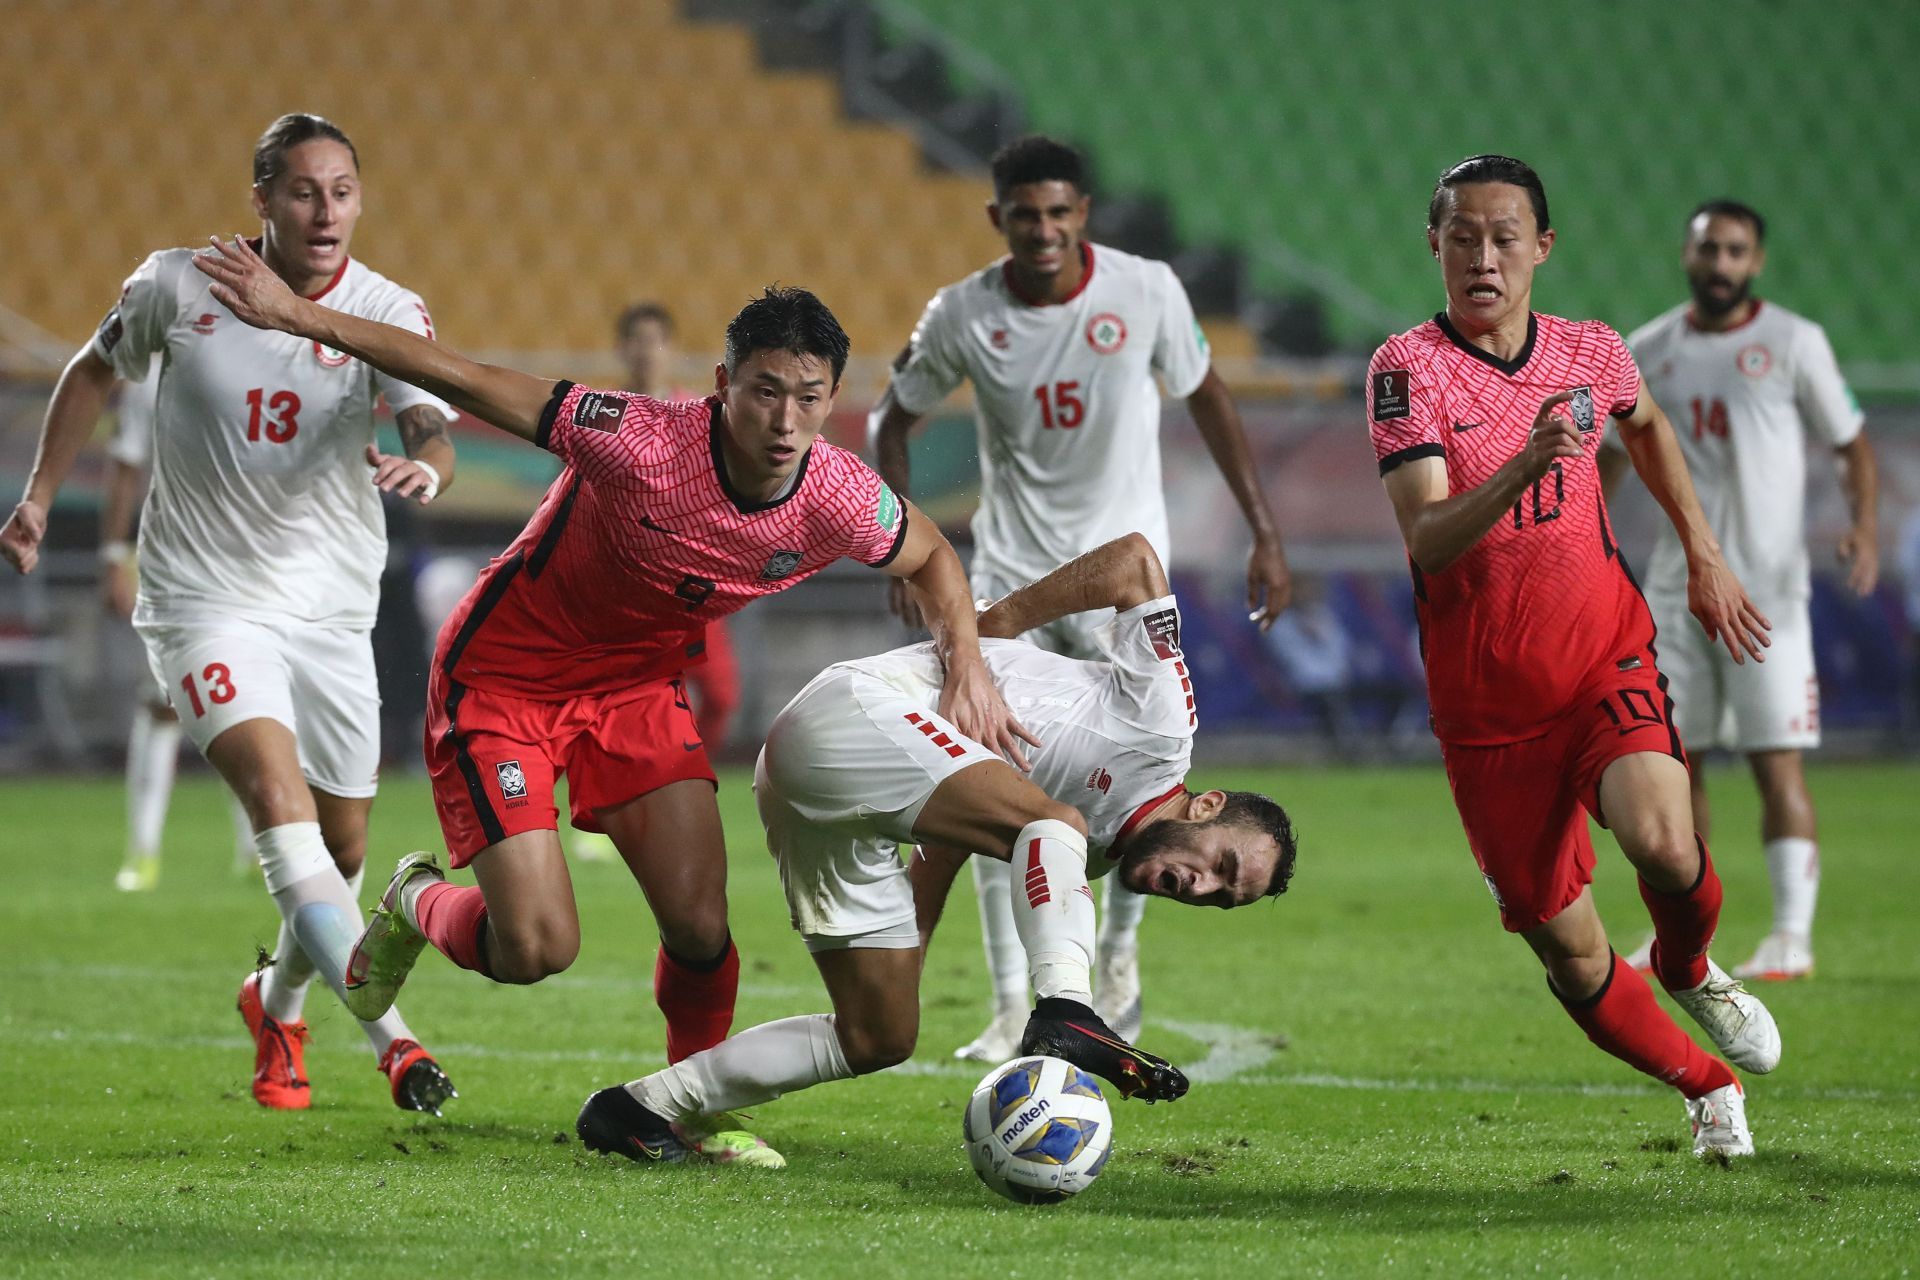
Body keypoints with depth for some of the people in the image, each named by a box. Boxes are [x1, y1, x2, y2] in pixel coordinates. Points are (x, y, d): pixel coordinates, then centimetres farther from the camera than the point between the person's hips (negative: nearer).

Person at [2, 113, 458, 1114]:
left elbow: (432, 424, -25)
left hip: (329, 610, 2)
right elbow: (96, 370, 13)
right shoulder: (178, 285, -7)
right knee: (279, 796, -24)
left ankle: (279, 1006, 42)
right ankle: (392, 1041, -32)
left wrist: (425, 466, -48)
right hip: (205, 604, -2)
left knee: (341, 848, 10)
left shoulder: (387, 313, -8)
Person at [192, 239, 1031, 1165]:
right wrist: (300, 316, -29)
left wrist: (967, 663, -10)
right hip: (503, 673, -4)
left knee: (700, 926, -10)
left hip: (638, 682, 4)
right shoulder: (642, 445, -33)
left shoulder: (840, 501, -18)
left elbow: (929, 556, 6)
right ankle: (418, 906, 22)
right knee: (537, 948, -12)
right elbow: (471, 383, -28)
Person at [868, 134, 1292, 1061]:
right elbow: (891, 422, 6)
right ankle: (1013, 1009, 4)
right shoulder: (963, 315, -9)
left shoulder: (1146, 292, -11)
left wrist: (1264, 532, 3)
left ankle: (1120, 948, 17)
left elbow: (1206, 401, 4)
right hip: (1009, 571, 1)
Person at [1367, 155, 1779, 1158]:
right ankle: (1706, 1086, 26)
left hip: (1607, 662, 1)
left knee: (1661, 841, -28)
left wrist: (1705, 557, 23)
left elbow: (1647, 427, 27)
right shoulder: (1409, 368, -11)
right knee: (1568, 952, 0)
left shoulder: (1592, 353, 1)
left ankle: (1689, 971, 7)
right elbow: (1426, 542, -23)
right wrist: (1519, 472, -39)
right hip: (1485, 707, -1)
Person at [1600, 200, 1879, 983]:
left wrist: (1865, 528, -15)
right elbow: (1610, 455, 19)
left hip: (1766, 588, -4)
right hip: (1676, 587, 4)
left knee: (1777, 761, -9)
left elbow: (1851, 446, 1)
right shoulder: (1647, 353, 9)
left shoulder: (1794, 344, -2)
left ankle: (1793, 937, -7)